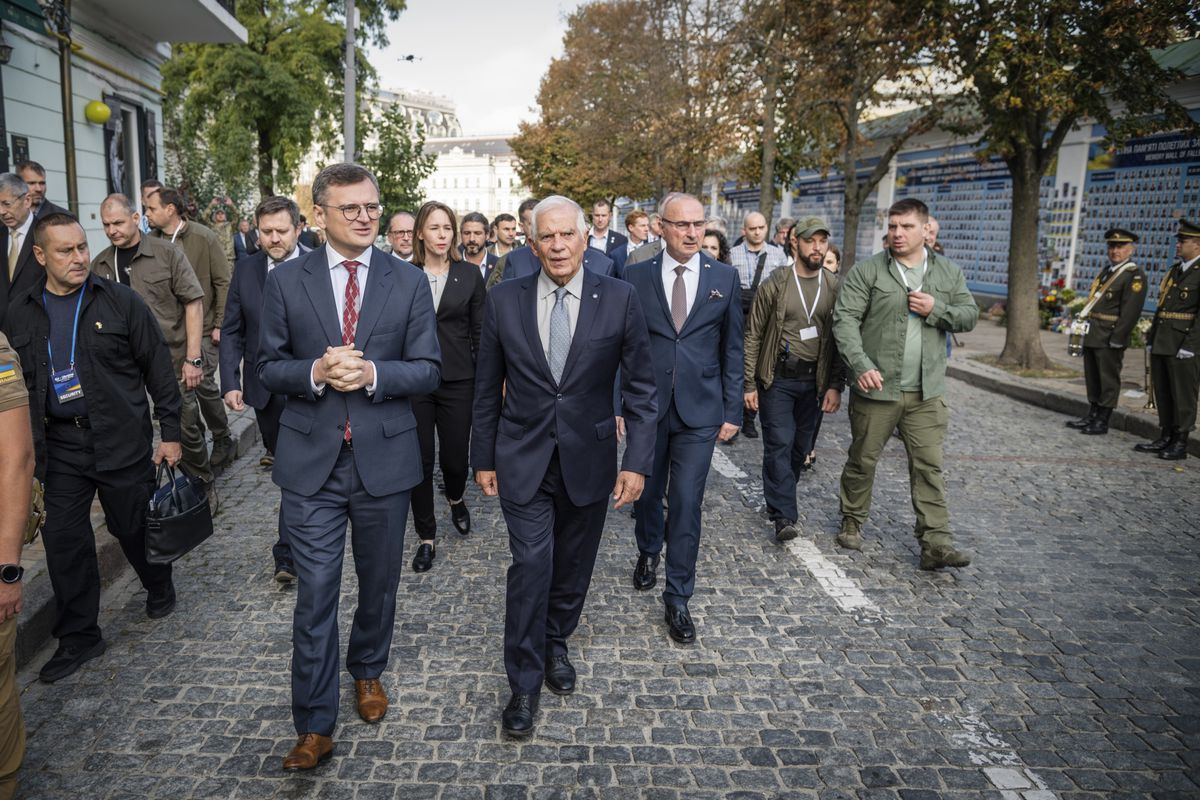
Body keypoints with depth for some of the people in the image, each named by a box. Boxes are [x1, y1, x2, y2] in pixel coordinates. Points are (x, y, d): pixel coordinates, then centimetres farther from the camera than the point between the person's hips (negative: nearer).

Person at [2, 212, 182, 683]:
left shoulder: (120, 301, -5)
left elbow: (158, 369, -4)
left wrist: (170, 432, -6)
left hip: (122, 440, -3)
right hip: (59, 446, 3)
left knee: (135, 528, 9)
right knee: (63, 540, 6)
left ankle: (160, 591, 37)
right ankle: (78, 637, 20)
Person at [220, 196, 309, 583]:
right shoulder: (246, 269, 3)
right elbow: (231, 331, 5)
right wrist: (230, 383, -5)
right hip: (264, 387, 5)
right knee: (282, 463, 20)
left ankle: (287, 552, 2)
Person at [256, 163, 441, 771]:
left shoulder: (409, 282, 0)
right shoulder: (286, 281, 1)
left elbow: (427, 370, -2)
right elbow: (268, 365, 2)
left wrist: (372, 373, -20)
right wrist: (314, 373, -18)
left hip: (384, 457, 1)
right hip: (311, 460, -1)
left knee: (379, 582, 17)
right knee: (315, 594, 2)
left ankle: (368, 670, 43)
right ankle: (314, 726, 16)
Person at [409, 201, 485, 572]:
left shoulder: (470, 274, 2)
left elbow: (479, 330, 4)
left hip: (457, 379, 0)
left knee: (455, 456, 5)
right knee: (419, 460, 4)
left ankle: (456, 499, 41)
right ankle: (426, 538, 20)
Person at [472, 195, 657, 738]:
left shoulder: (619, 299, -6)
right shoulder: (505, 300, -3)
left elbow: (640, 388, -3)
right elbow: (487, 389, 4)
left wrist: (637, 461, -9)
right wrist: (484, 458, 5)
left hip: (588, 462, 1)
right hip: (523, 462, -1)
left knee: (573, 566, 15)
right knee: (531, 565, -6)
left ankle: (555, 643, 41)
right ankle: (524, 683, 12)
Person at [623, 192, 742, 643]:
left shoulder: (725, 278, 2)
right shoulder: (637, 277, 0)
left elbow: (731, 348, 4)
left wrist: (732, 410, 1)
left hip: (699, 411, -1)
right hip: (647, 406, 1)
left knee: (686, 505, 0)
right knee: (646, 492, 17)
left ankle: (678, 599, 14)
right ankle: (648, 553, 47)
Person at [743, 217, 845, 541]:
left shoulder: (835, 288, 5)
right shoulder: (775, 284, -3)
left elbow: (841, 339, 6)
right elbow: (753, 335, -1)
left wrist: (836, 386, -1)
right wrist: (749, 384, -5)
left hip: (815, 380, 3)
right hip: (777, 378, -3)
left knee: (801, 447, 10)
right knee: (779, 444, -7)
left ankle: (779, 499, 30)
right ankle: (784, 516, -2)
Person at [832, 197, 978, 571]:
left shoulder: (949, 272, 9)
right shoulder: (867, 271, -4)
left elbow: (970, 315, 11)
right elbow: (845, 319, -11)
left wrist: (937, 310, -9)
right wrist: (861, 365, -24)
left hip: (927, 392, 3)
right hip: (876, 387, -2)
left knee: (929, 466, 2)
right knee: (862, 460, 10)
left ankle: (936, 543, 6)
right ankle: (852, 522, 29)